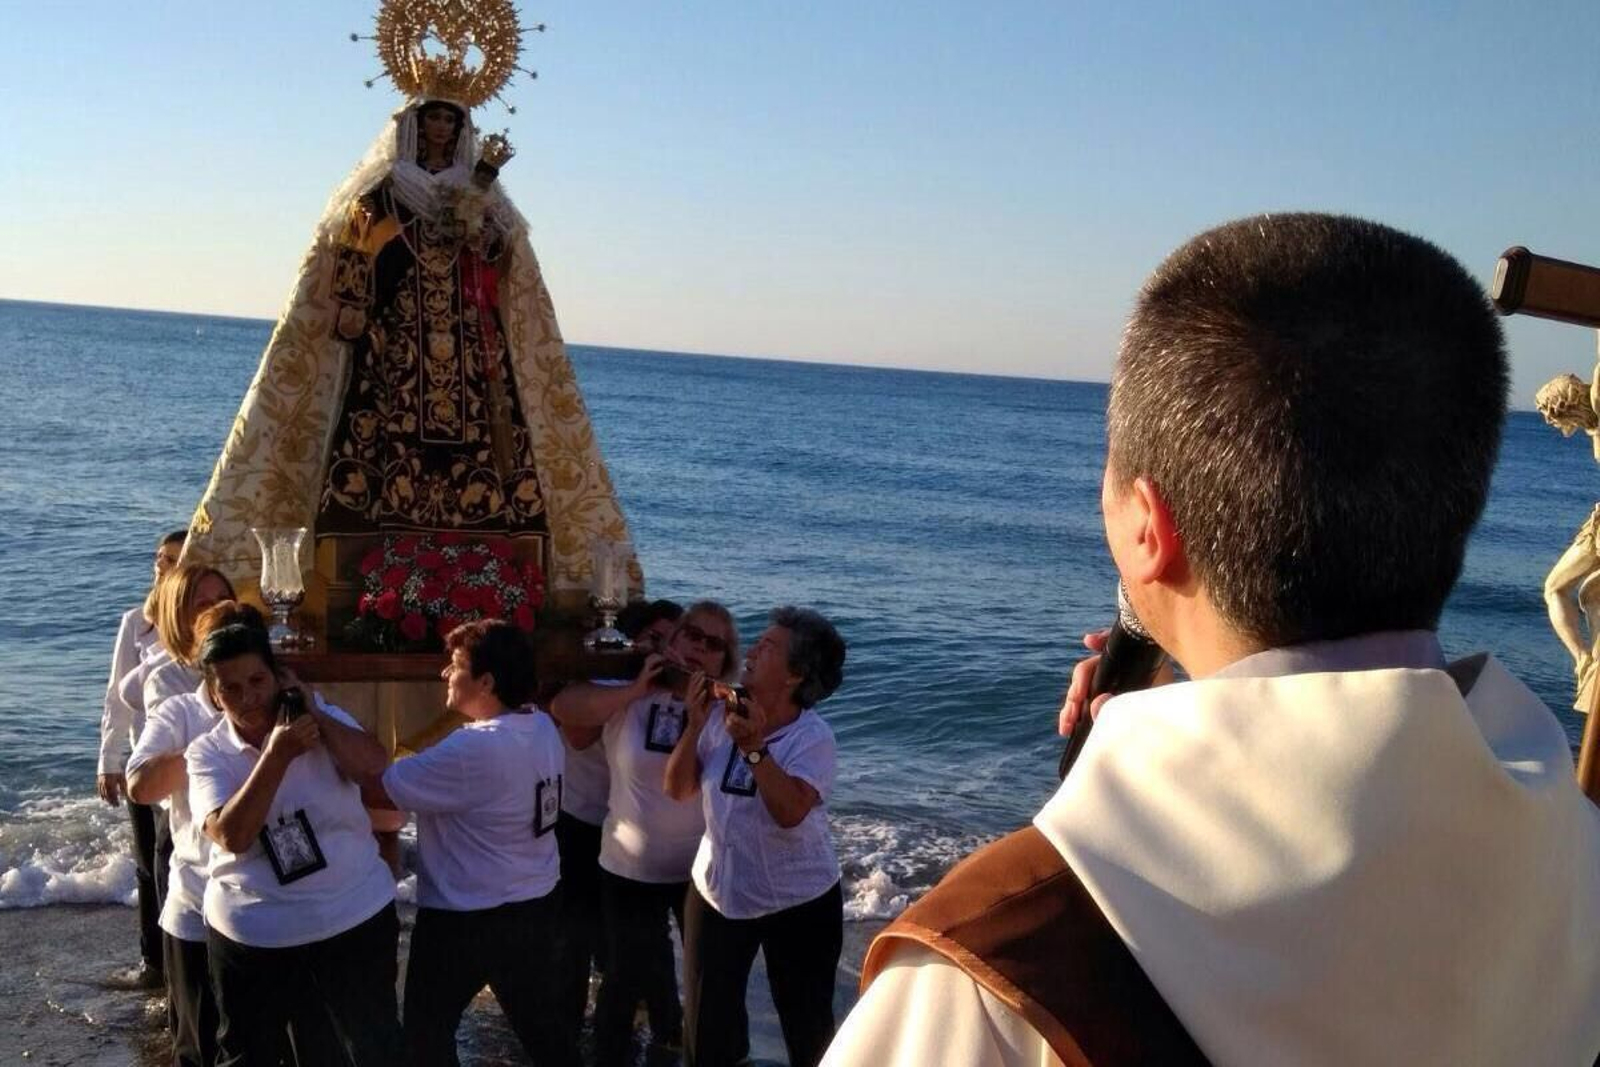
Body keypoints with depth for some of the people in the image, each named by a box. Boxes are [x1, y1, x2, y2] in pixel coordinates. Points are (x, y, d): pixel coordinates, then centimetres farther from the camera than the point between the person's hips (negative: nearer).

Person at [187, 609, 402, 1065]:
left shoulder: (320, 717, -1)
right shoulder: (207, 753, -4)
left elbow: (375, 765, -16)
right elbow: (232, 836, -19)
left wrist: (314, 713, -17)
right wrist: (277, 755, -24)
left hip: (354, 919, 0)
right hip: (253, 934, 0)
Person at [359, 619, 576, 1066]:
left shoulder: (472, 751, -28)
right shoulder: (542, 727, -1)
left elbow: (374, 786, -25)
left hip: (466, 919, -8)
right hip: (536, 904, 8)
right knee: (540, 1023, 22)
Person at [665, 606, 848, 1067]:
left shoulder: (812, 737, -20)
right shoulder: (724, 719, -6)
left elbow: (790, 811, -33)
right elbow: (678, 789, -5)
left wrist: (753, 748, -39)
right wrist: (695, 724, -16)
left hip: (797, 902, -4)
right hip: (717, 891, 4)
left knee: (807, 1024, 13)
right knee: (706, 1022, 15)